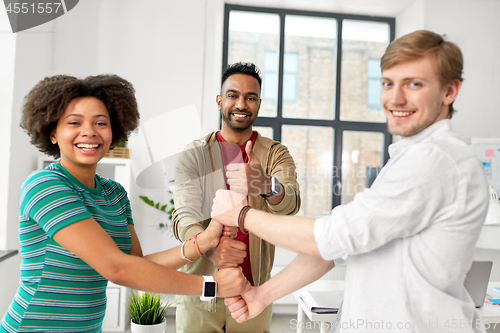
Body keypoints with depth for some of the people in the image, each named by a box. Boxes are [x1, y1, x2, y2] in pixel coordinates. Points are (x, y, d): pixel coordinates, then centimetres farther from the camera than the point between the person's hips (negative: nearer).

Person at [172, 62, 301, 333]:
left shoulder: (275, 153, -1)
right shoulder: (194, 154, -2)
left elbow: (291, 204, -20)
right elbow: (184, 215, -13)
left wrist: (267, 185, -43)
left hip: (253, 294, 1)